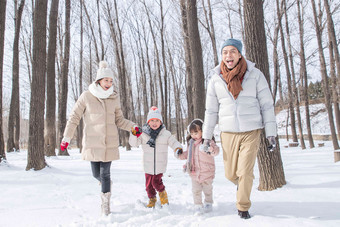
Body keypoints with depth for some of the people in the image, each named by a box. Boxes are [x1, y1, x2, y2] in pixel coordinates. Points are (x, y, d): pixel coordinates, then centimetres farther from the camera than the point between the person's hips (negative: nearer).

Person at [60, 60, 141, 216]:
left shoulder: (114, 98, 3)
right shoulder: (86, 96, -4)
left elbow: (119, 120, 13)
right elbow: (74, 117, 1)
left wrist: (133, 127, -2)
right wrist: (67, 137, -4)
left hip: (110, 143, 1)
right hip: (93, 142, -1)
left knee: (105, 174, 0)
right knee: (96, 174, 5)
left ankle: (105, 204, 18)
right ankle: (106, 184, 41)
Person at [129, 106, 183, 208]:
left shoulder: (166, 134, 0)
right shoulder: (143, 133, 0)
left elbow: (173, 142, 2)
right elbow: (134, 143, 0)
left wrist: (178, 148, -18)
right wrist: (134, 135, -18)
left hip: (160, 165, -1)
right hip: (148, 165, 2)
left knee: (156, 182, -6)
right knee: (148, 184, 8)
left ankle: (162, 193, 26)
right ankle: (152, 199, 31)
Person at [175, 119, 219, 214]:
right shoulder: (191, 142, 7)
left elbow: (216, 150, -27)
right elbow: (188, 154, 22)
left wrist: (211, 149, -48)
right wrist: (180, 155, 6)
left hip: (206, 172, -4)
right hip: (194, 172, 4)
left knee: (207, 189, 14)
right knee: (196, 190, 5)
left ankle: (208, 204, 33)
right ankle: (198, 206, 18)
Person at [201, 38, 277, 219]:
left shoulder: (255, 75, -3)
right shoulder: (216, 79, 2)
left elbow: (267, 105, 0)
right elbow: (211, 110, 9)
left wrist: (271, 133, -3)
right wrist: (206, 136, 8)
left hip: (252, 131, -2)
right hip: (228, 132, 2)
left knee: (245, 173, -5)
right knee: (231, 174, 7)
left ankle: (243, 207, 19)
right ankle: (241, 183, 44)